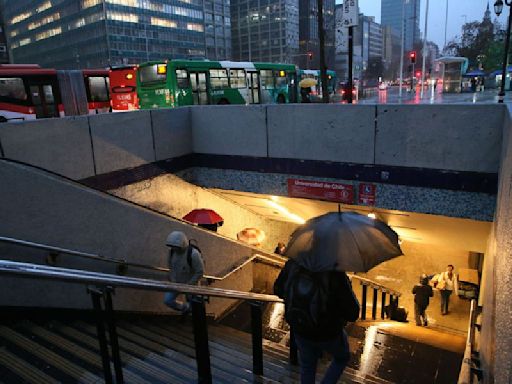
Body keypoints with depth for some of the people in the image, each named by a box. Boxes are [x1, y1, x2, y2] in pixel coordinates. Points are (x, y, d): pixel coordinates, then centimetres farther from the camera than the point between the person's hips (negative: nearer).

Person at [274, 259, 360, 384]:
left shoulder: (292, 264, -19)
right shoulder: (336, 274, -33)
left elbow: (278, 290, -1)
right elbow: (352, 314, -26)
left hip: (300, 331, 4)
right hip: (329, 334, -3)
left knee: (307, 367, 29)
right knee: (342, 358, 31)